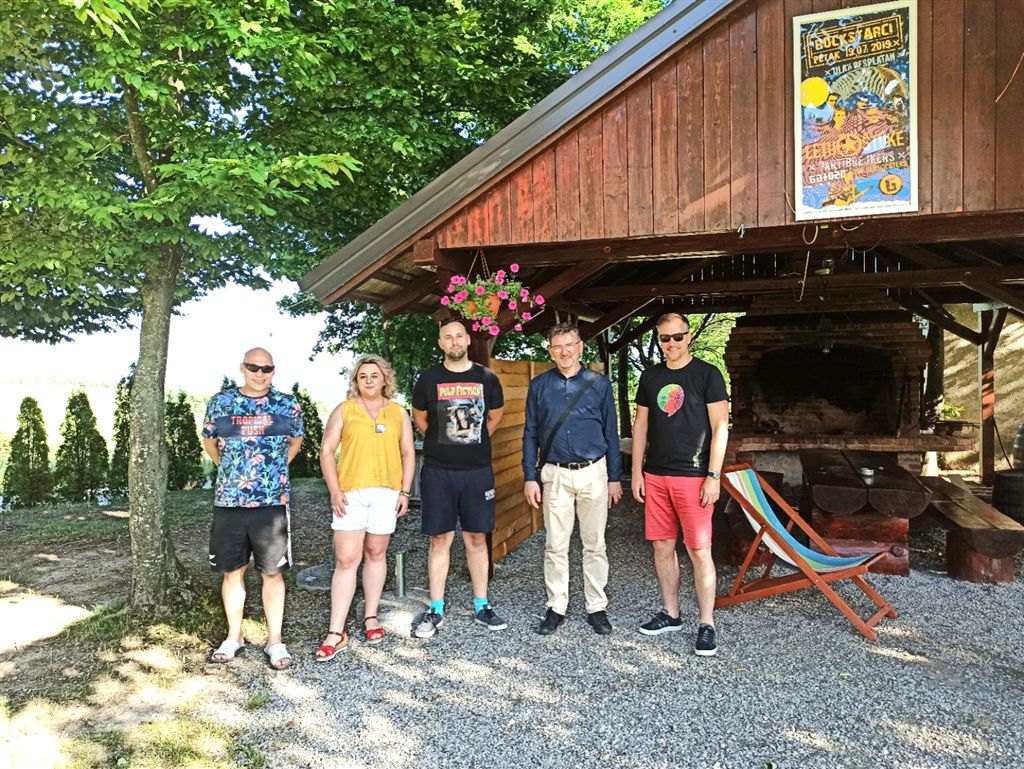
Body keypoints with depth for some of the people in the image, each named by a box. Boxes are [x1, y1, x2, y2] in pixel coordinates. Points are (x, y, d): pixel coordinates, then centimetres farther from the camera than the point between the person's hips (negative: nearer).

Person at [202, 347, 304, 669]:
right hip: (228, 501, 1)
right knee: (232, 571, 11)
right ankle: (234, 635, 27)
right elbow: (209, 442, 17)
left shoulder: (288, 405, 1)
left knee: (273, 572, 4)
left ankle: (275, 639, 16)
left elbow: (296, 442, 17)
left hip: (272, 502, -1)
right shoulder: (221, 402, 3)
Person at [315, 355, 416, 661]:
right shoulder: (343, 410, 5)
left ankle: (371, 617, 25)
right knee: (346, 559, -4)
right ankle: (336, 632, 0)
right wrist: (334, 490, -6)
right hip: (350, 493, -2)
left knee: (376, 553, 10)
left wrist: (405, 491, 3)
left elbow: (408, 453, 11)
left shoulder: (398, 413, 11)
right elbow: (327, 451, 3)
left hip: (387, 493, 2)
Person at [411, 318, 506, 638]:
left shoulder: (486, 378, 2)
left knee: (477, 538, 8)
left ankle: (481, 606, 19)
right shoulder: (429, 379, 0)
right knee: (440, 539, 4)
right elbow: (420, 418, 14)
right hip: (438, 471, -1)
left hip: (477, 470, 1)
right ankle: (436, 610, 14)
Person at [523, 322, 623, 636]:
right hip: (555, 475, 1)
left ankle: (597, 608, 19)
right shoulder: (539, 386, 3)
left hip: (594, 473, 0)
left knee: (595, 545, 7)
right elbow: (530, 434, 6)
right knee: (555, 546, 6)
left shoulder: (599, 384, 2)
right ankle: (556, 607, 19)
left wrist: (615, 478, 3)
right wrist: (530, 477, 0)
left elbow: (611, 433, 5)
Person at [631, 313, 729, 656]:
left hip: (692, 476, -5)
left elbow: (720, 427, -6)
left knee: (699, 550, -2)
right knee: (662, 545, 11)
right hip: (655, 475, 5)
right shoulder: (650, 376, 10)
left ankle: (707, 625, 9)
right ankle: (670, 614, 25)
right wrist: (637, 472, 7)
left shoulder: (707, 374, -4)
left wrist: (713, 476, -12)